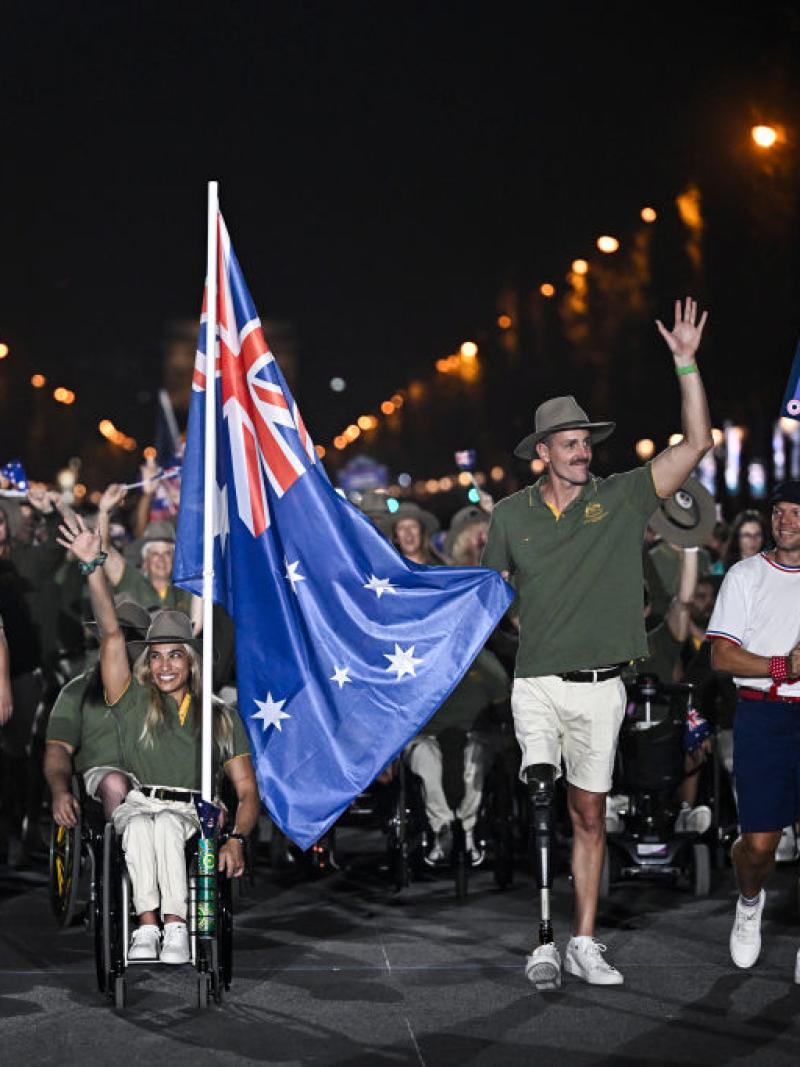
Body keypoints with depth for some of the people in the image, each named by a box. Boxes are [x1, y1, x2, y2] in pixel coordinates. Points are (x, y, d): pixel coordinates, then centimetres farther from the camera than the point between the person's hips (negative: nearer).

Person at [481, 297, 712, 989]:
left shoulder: (621, 500, 3)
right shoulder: (511, 516, 6)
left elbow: (696, 444, -4)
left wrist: (687, 363, -10)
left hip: (601, 688, 1)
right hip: (537, 684, -1)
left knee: (589, 814, 8)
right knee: (541, 801, -19)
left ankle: (585, 944, 17)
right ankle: (544, 941, -15)